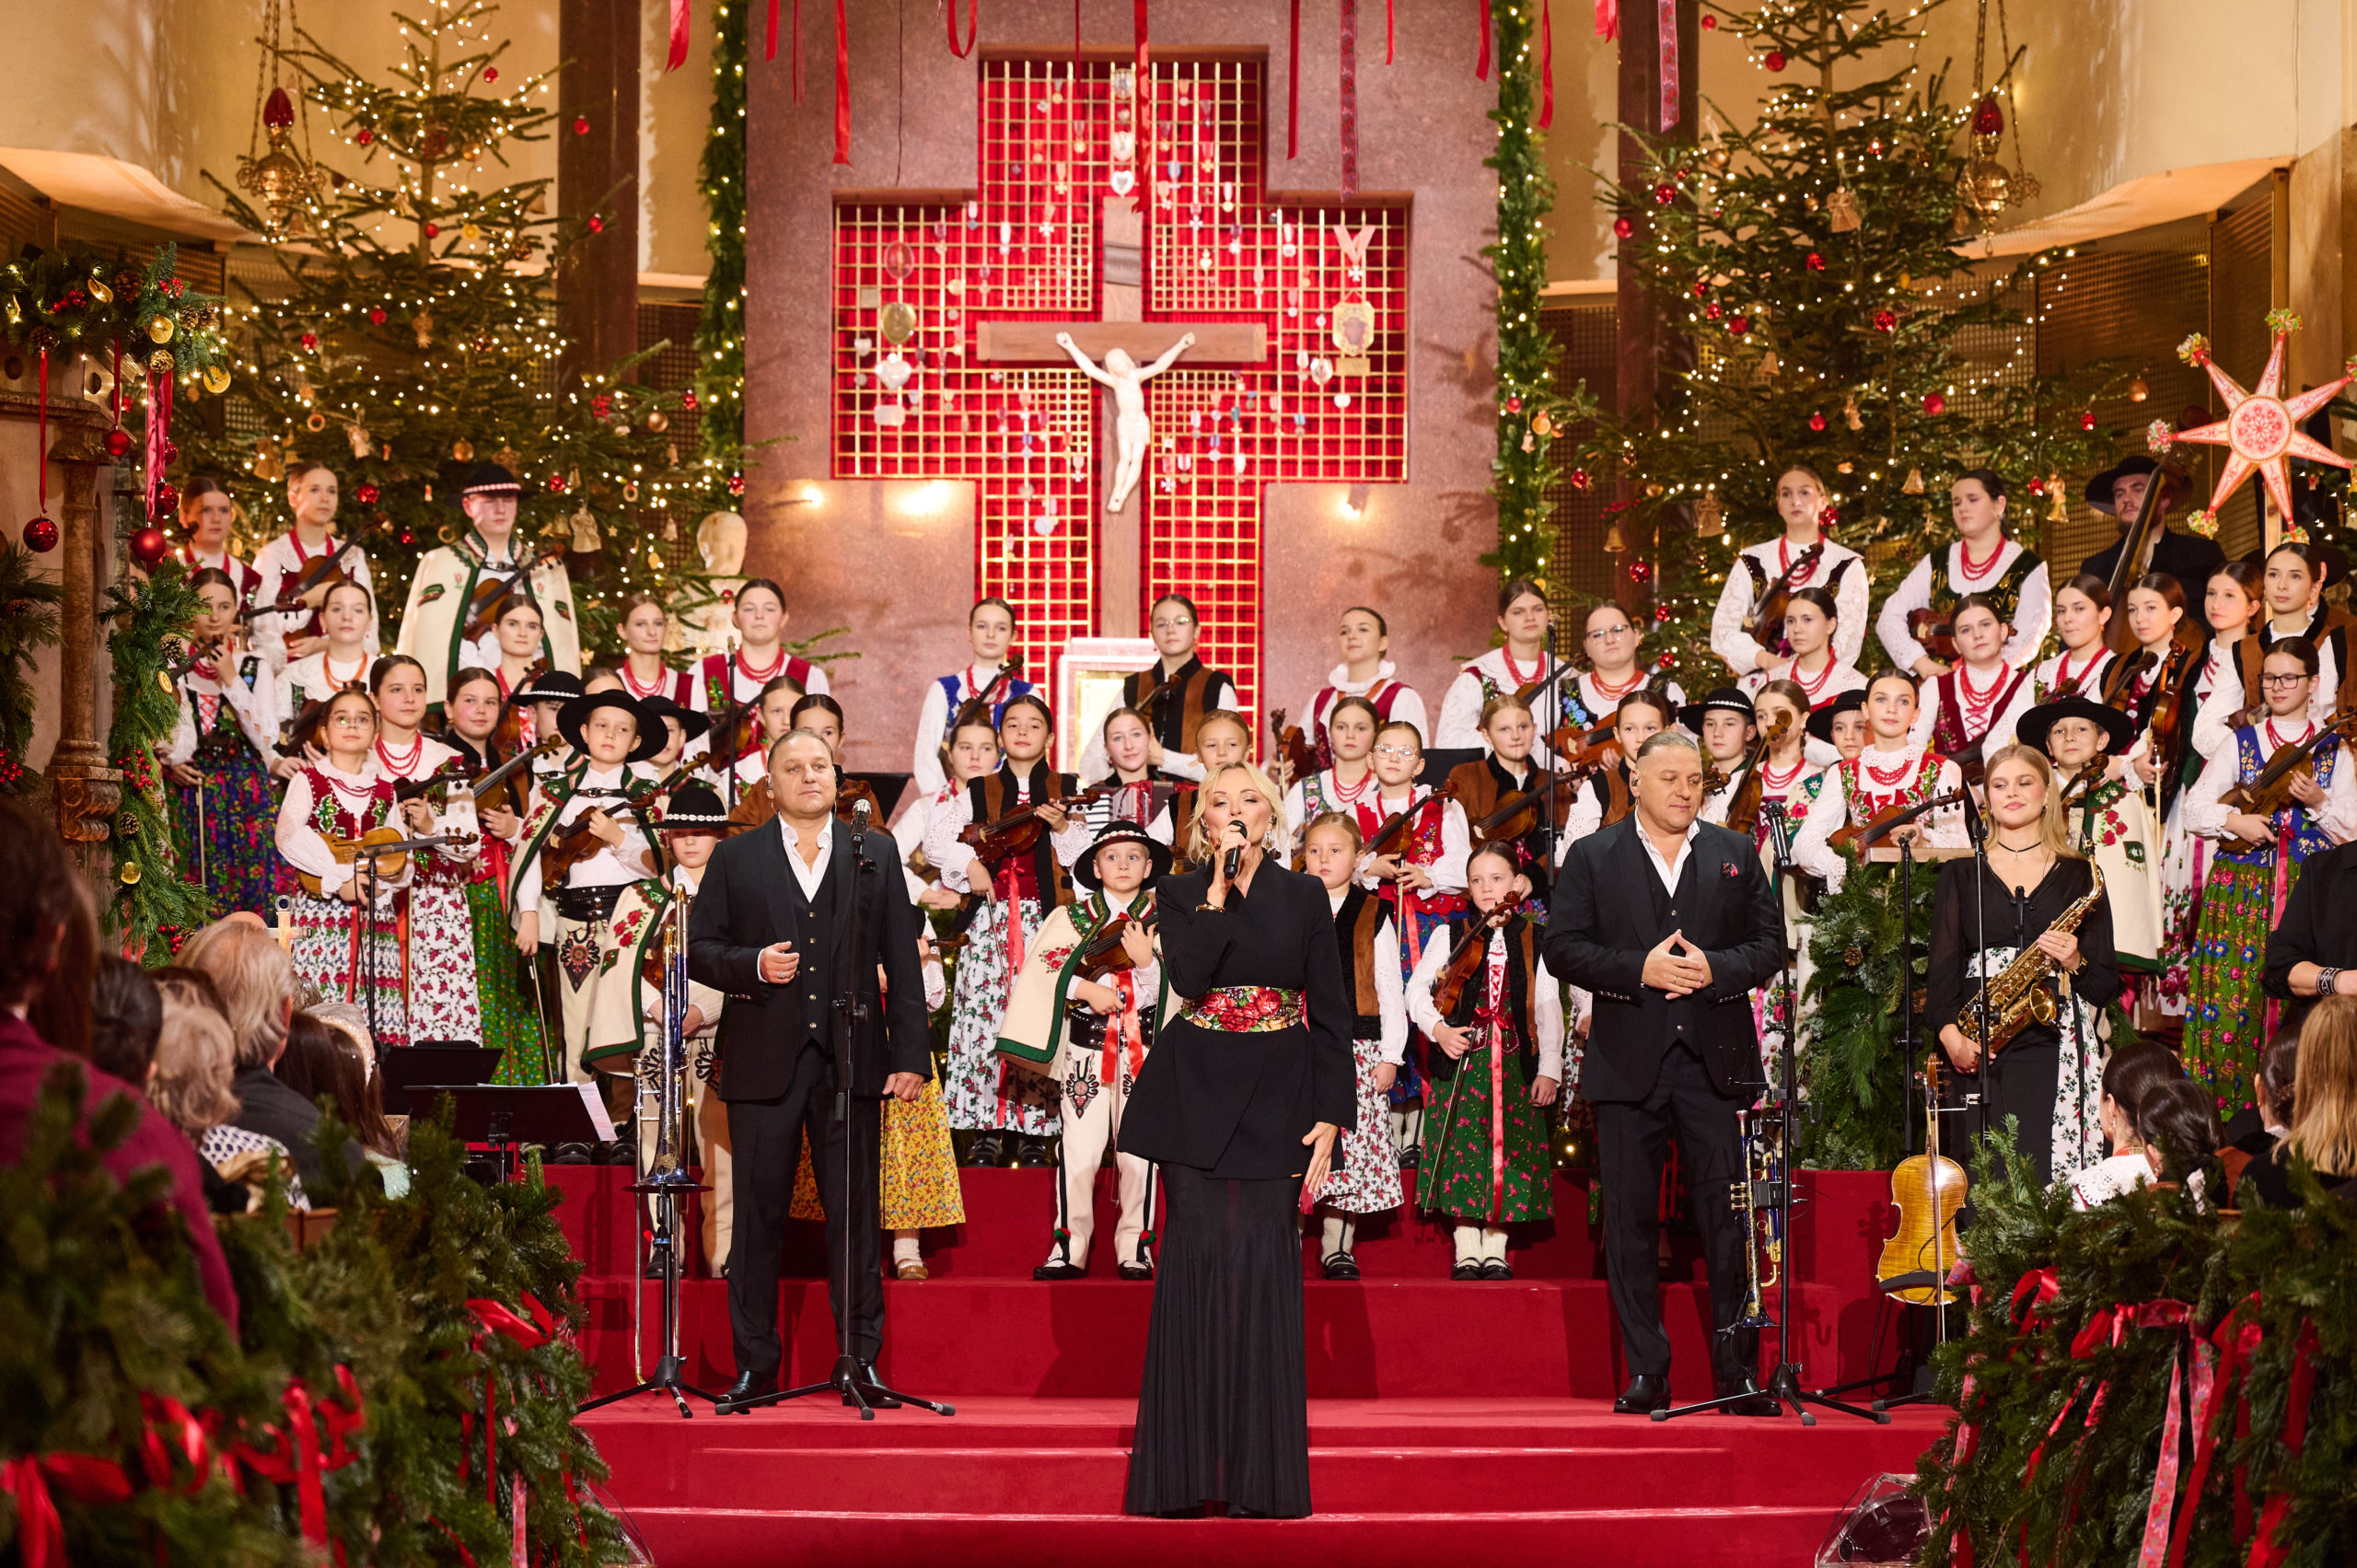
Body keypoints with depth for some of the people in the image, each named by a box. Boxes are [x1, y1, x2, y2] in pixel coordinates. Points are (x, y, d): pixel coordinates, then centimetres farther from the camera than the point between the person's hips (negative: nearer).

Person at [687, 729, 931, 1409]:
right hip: (764, 1062, 0)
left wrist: (910, 1053, 0)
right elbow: (700, 950, 7)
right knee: (759, 1213, 2)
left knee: (854, 1212, 2)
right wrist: (754, 966, -13)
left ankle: (862, 1358, 8)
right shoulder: (735, 858, 9)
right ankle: (754, 1363, 9)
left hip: (850, 1059, 0)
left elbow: (901, 958, 7)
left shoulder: (875, 854, 11)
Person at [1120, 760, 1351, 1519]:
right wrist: (1221, 886, -12)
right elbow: (1188, 976, -13)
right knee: (1197, 1262, -3)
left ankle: (1260, 1472, 1)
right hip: (1197, 1099, 0)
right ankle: (1188, 1467, 3)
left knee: (1262, 1266, -4)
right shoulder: (1181, 894, 6)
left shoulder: (1304, 896, 7)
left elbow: (1331, 1013, 4)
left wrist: (1330, 1117, -3)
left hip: (1275, 1102, 0)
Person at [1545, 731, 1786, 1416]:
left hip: (1715, 1059, 1)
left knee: (1728, 1216, -1)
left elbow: (1770, 944, 8)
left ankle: (1737, 1368, 5)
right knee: (1631, 1219, 2)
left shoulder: (1735, 855, 12)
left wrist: (1715, 969, -11)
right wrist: (1640, 969, -14)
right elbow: (1563, 947, -1)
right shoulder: (1592, 858, 7)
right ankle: (1646, 1372, 8)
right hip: (1628, 1063, 0)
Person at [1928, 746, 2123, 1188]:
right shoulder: (1962, 873, 15)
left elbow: (2107, 984, 12)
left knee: (2052, 1177, -12)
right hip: (1979, 1054, 1)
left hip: (2056, 1047, -1)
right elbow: (1942, 964, 6)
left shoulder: (2078, 874, 13)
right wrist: (1951, 1035, -10)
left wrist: (2075, 962, -10)